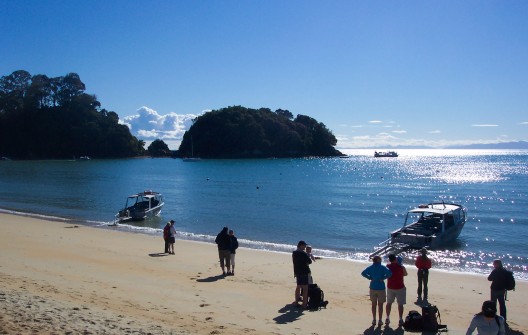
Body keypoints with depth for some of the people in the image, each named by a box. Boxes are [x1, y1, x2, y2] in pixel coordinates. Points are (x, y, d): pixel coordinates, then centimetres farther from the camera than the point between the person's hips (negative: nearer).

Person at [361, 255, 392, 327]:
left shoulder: (371, 267, 1)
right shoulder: (382, 267, -8)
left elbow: (363, 273, -7)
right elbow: (389, 273, -24)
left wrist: (370, 278, -2)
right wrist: (383, 278, -13)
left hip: (373, 288, 3)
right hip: (381, 288, -3)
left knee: (374, 304, 13)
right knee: (380, 305, 6)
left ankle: (374, 320, 17)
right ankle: (380, 321, 9)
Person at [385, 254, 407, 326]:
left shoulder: (388, 266, -5)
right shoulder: (401, 267, -14)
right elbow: (405, 274, 4)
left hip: (390, 287, 3)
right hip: (400, 288, -3)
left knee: (389, 303, 15)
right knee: (400, 304, 4)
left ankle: (387, 318, 20)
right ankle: (400, 320, 4)